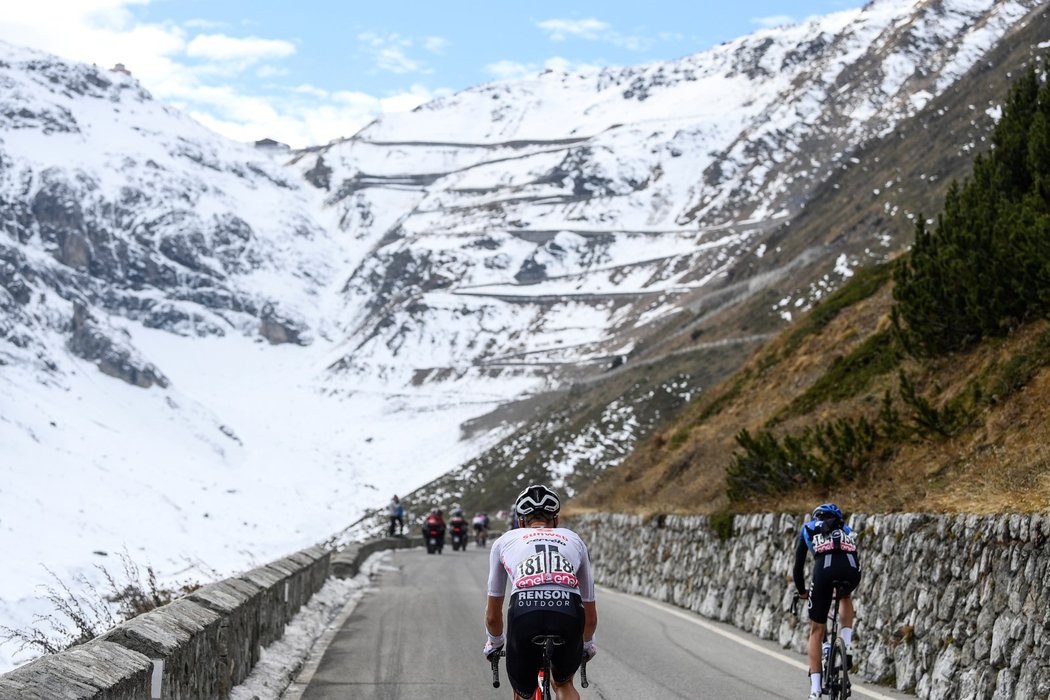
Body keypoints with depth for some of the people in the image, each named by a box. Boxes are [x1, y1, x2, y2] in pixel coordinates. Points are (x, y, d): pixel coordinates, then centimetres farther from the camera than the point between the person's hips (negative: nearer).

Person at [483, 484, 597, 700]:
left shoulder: (505, 540, 29)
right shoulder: (575, 540, 32)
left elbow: (492, 614, 35)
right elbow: (591, 615, 39)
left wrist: (494, 643, 55)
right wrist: (587, 644, 58)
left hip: (525, 613, -1)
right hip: (569, 615, 1)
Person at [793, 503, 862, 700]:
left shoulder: (808, 529, 31)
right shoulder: (847, 530, 37)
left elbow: (798, 565, 28)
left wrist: (802, 591, 42)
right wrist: (846, 585, 54)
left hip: (824, 569, -2)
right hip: (852, 571, 2)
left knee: (816, 630, 12)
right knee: (845, 597, 40)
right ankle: (847, 645, 19)